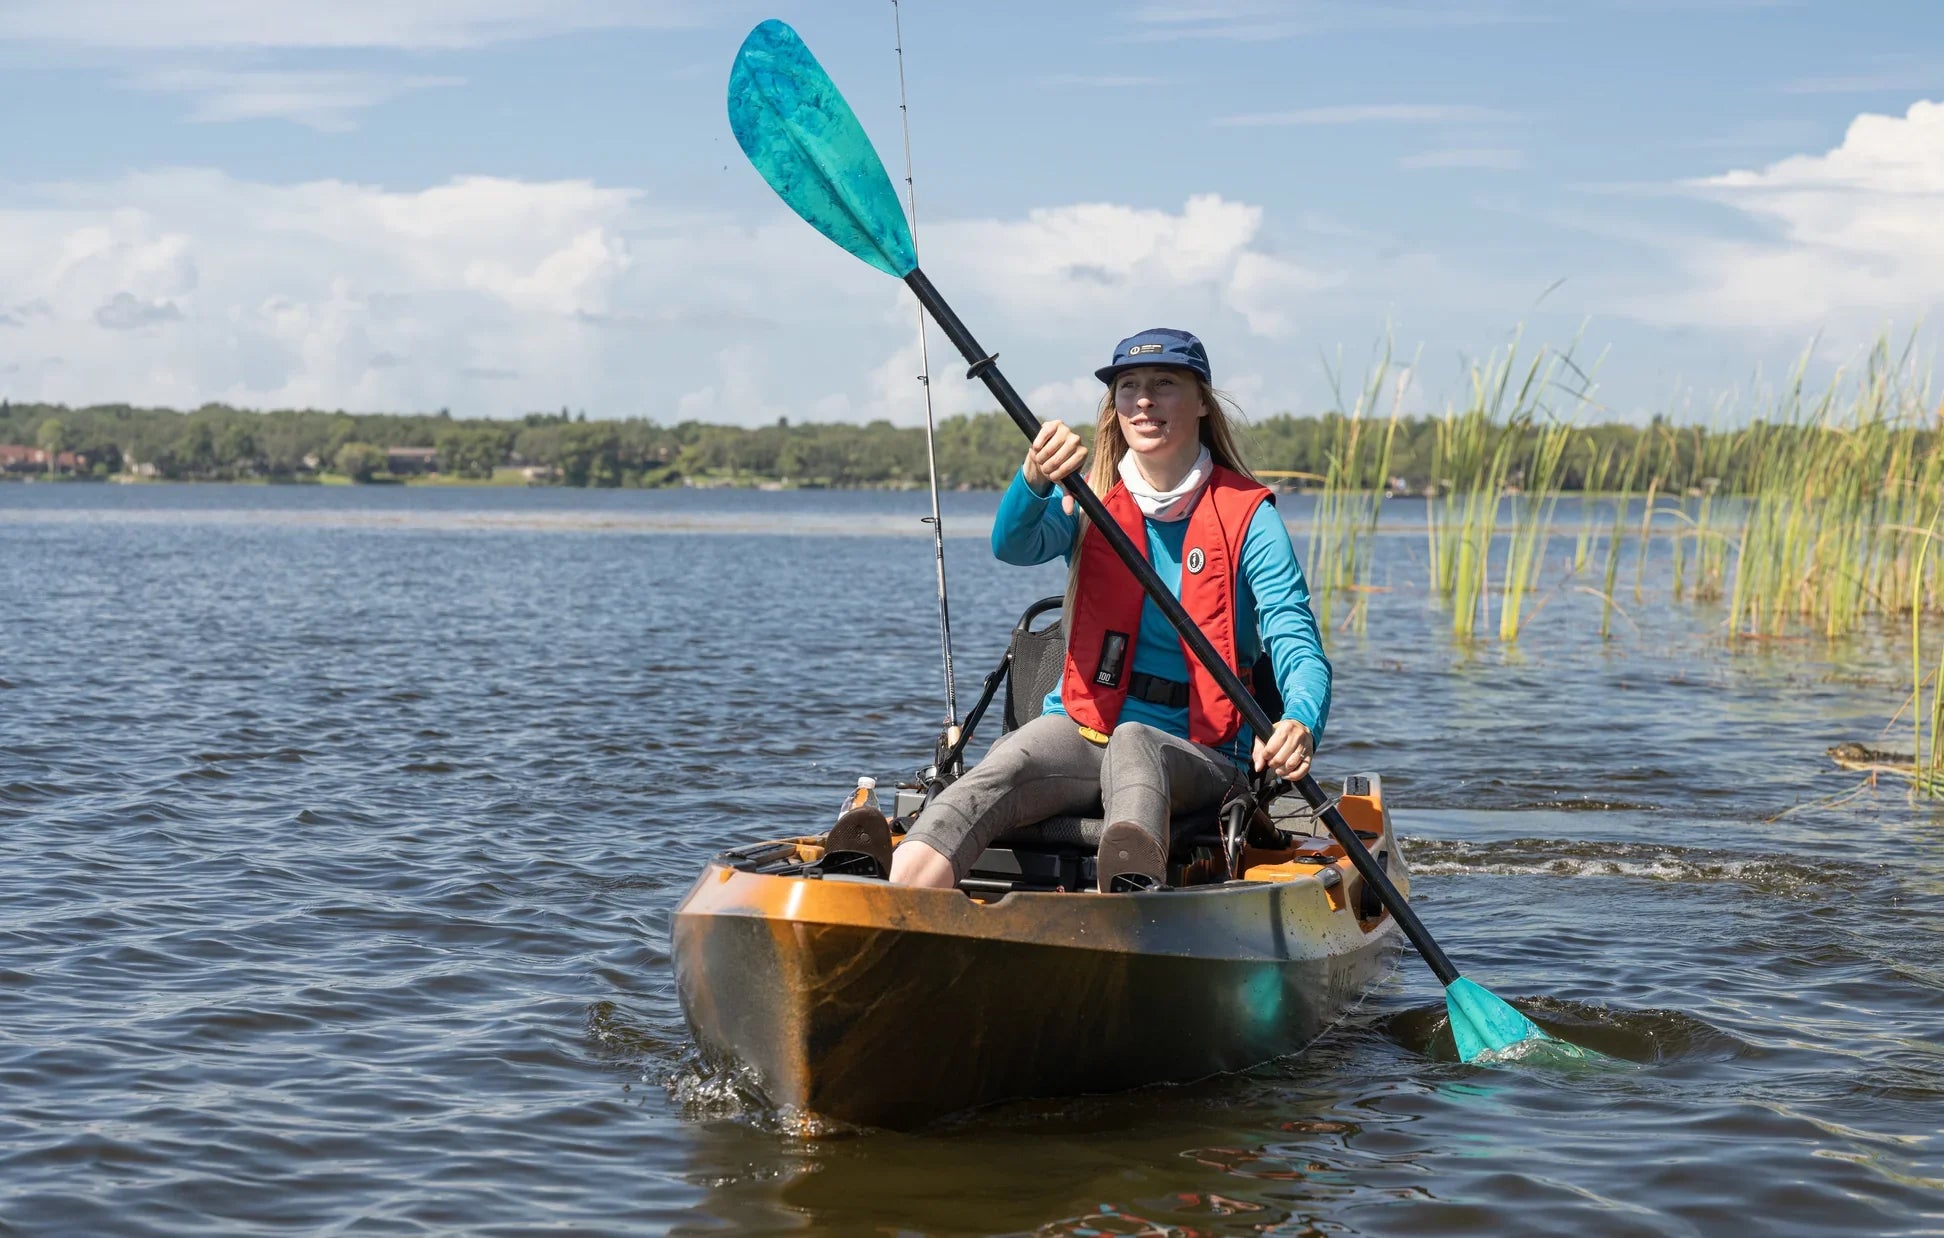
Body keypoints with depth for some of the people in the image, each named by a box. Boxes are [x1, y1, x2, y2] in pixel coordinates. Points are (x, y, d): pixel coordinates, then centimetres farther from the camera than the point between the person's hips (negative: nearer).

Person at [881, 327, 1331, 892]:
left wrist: (1300, 724, -35)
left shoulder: (1245, 516, 0)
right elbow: (1013, 546, -14)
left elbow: (1298, 643, -12)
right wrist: (1035, 480, -39)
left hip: (1200, 753, -2)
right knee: (1007, 766, -32)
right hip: (1084, 724, 2)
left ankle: (1136, 880, -74)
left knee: (1132, 746, -38)